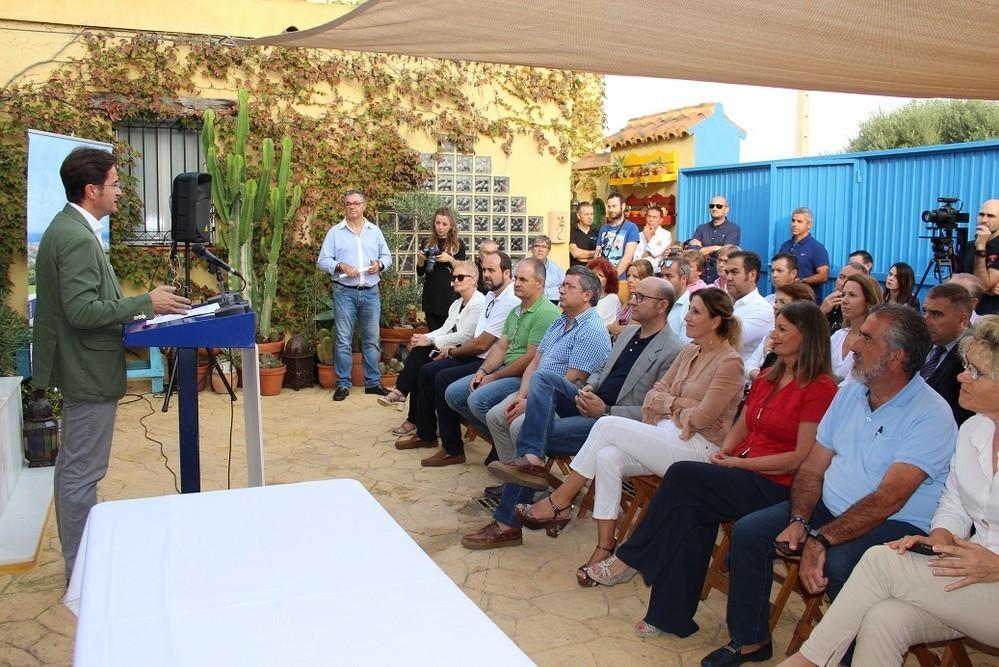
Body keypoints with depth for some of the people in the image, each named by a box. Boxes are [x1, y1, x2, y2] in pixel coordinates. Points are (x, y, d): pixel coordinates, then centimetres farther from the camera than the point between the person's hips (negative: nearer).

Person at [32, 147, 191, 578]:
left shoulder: (66, 228, 11)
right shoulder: (78, 238, -21)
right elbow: (82, 311, -26)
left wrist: (130, 309, 12)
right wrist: (146, 304, -21)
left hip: (81, 367, 11)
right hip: (90, 371, -11)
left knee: (73, 465, 19)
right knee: (83, 473, -1)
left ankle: (78, 556, 33)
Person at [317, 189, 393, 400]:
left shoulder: (375, 231, 11)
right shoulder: (335, 232, 2)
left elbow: (387, 256, 13)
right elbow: (322, 260, -2)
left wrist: (380, 264, -8)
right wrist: (341, 267, -18)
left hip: (370, 292, 3)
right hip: (344, 292, -2)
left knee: (371, 339, 7)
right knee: (344, 340, 1)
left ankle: (373, 382, 16)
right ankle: (343, 384, 8)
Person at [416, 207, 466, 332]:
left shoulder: (458, 244, 1)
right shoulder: (427, 243, 8)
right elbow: (420, 272, 12)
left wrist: (450, 260, -17)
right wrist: (420, 259, -7)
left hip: (450, 296, -3)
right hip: (431, 296, 3)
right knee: (433, 333, 6)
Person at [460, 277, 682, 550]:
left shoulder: (672, 352, -10)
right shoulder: (627, 333, 16)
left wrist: (605, 411, -20)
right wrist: (587, 387, 2)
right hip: (590, 403, 8)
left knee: (530, 433, -18)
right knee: (542, 377, -19)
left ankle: (508, 522, -7)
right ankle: (529, 458, -31)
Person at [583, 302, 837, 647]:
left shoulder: (819, 388, -10)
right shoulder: (767, 378, 15)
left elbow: (802, 458, -15)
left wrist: (737, 463, -13)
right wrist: (724, 452, -2)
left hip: (777, 488, -7)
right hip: (743, 476, 7)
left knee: (682, 476, -22)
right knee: (692, 510, -22)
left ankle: (630, 559, -7)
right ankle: (672, 614, -14)